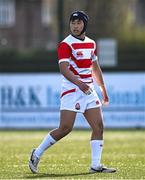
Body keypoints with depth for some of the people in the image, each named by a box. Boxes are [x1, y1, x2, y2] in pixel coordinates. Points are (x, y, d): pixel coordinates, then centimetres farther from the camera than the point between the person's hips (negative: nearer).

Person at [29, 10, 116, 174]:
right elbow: (64, 69, -22)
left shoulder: (91, 43, 14)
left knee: (99, 127, -2)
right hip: (71, 91, -7)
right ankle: (37, 154, 5)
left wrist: (103, 90, 28)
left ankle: (96, 165, 0)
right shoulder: (66, 44, -9)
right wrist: (79, 84, -36)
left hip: (89, 91, 7)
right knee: (65, 128, -11)